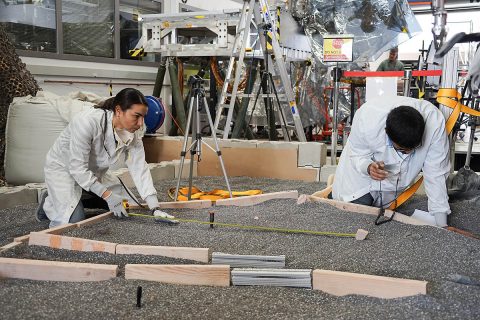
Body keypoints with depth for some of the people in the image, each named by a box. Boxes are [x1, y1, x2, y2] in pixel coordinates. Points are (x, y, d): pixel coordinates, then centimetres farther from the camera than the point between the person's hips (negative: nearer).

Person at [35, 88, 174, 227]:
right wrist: (108, 195, -32)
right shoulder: (88, 122, -36)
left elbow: (139, 168, -16)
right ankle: (49, 203, 9)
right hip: (63, 167, -6)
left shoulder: (134, 132, -17)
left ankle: (77, 199, 17)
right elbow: (78, 168, -31)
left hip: (94, 172, 7)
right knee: (74, 221, -22)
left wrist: (155, 208, -24)